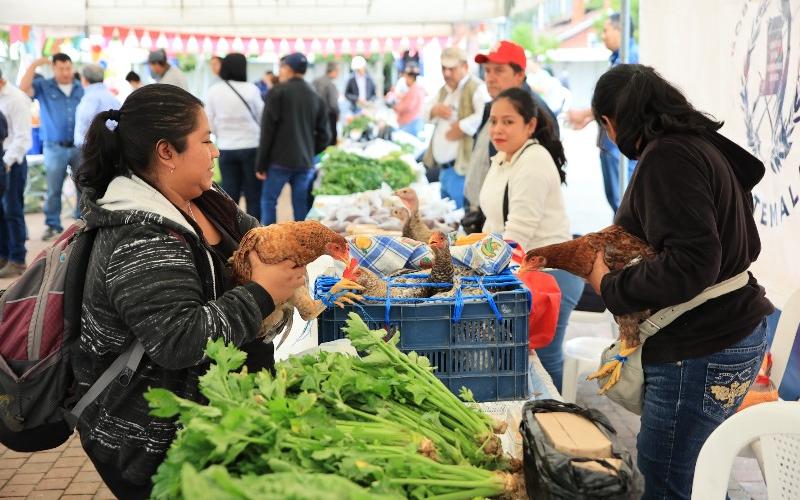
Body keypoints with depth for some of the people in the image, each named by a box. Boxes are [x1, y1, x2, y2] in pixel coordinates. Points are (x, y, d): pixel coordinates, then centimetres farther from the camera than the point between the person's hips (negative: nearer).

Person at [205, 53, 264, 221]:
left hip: (226, 149, 3)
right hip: (251, 147, -2)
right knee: (254, 195, 6)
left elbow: (210, 123, 2)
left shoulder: (214, 91, -4)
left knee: (229, 196, 9)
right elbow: (262, 117, -1)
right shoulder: (251, 89, -11)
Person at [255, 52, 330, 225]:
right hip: (305, 163, 5)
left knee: (268, 200, 5)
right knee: (301, 205, 8)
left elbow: (267, 130, -8)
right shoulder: (315, 97, 11)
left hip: (279, 160, -4)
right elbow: (324, 135, 8)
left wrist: (260, 164, -5)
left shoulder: (278, 92, -5)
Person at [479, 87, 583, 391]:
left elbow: (518, 234, -23)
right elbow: (495, 223, 21)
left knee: (543, 359, -4)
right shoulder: (502, 159, 13)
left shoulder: (534, 162, -18)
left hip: (549, 273, -9)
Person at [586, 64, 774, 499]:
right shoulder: (705, 147, 14)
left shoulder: (667, 157, -17)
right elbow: (745, 246, 21)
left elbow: (690, 264, -25)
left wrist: (610, 286, -12)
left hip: (699, 352, -10)